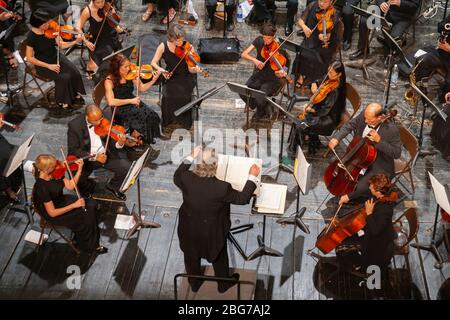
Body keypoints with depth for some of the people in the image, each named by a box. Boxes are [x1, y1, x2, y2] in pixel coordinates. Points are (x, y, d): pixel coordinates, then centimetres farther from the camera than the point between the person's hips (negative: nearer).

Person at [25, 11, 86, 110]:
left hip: (56, 57, 5)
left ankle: (75, 94, 6)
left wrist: (76, 41, -21)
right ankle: (62, 101, -1)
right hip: (43, 64, -5)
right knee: (64, 77, -25)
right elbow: (30, 58, -17)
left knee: (75, 73, -18)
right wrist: (48, 66, -21)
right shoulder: (32, 37, -20)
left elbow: (61, 45, -4)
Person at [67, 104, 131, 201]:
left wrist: (119, 143, -27)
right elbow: (73, 150, -14)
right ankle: (89, 188, 14)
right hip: (86, 158, -2)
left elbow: (110, 141, -2)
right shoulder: (74, 125, -15)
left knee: (127, 168, -19)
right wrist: (95, 157, -24)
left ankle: (113, 187, 14)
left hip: (106, 154, 2)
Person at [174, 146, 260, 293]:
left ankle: (194, 283, 55)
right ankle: (223, 284, 53)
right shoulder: (222, 187, -36)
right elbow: (243, 198, -19)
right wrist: (252, 177, -7)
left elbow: (176, 177, -2)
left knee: (192, 257, 30)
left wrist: (190, 157, 5)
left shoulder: (186, 178, -28)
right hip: (212, 233, -2)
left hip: (189, 229, 3)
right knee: (219, 257, 28)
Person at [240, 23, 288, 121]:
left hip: (273, 79, -5)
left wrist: (282, 73, -43)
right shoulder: (259, 41, -5)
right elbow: (244, 54, -7)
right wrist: (254, 60, -27)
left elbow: (281, 68, -18)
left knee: (260, 99, -26)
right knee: (243, 93, -17)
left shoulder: (279, 48, -18)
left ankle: (260, 113, 13)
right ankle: (265, 109, 11)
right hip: (259, 75, 5)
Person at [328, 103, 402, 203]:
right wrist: (336, 138, -16)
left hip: (379, 167, -6)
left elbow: (397, 153, -23)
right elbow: (349, 125, 0)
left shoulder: (391, 129, -29)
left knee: (360, 187, -20)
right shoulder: (364, 115, -15)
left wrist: (379, 140, -35)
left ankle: (350, 196, 15)